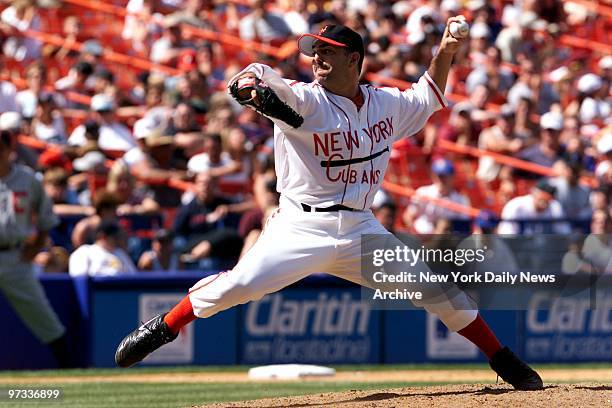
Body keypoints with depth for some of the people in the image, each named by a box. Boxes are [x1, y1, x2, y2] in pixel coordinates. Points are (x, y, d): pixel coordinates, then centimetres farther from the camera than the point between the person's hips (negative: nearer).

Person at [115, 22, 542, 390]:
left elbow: (427, 98, 29)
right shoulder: (306, 100, -7)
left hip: (361, 230, 4)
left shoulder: (386, 104, 8)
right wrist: (250, 82, -52)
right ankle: (164, 327, -5)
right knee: (239, 284, -25)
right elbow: (266, 80, -28)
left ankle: (504, 362, 18)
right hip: (302, 225, -4)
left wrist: (445, 52, 14)